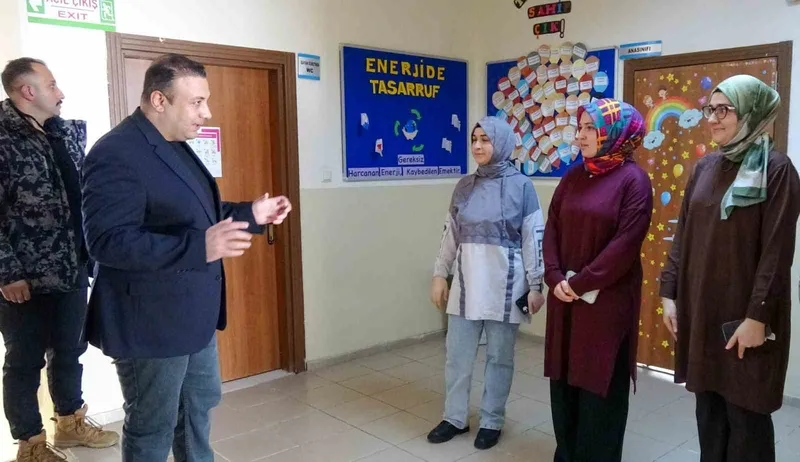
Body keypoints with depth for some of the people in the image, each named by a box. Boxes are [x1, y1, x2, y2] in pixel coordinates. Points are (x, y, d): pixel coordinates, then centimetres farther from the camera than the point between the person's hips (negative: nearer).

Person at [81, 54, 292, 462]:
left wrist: (251, 214, 7)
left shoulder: (175, 146, 10)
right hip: (150, 322, -10)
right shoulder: (116, 154, -23)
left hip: (193, 314, 10)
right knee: (153, 428, 10)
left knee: (200, 405, 25)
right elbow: (107, 241, -30)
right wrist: (200, 247, -39)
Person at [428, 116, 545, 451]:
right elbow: (450, 235, 11)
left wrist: (535, 286, -6)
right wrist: (440, 275, 9)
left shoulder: (521, 186, -5)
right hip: (467, 283, 4)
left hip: (504, 285, -3)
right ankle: (455, 418, 26)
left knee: (499, 357, 9)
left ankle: (492, 422, 25)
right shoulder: (464, 186, 6)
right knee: (458, 355, 10)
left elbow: (533, 239, -5)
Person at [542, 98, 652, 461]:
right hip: (564, 297, 6)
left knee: (600, 381, 5)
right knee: (564, 377, 13)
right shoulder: (573, 177, 9)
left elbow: (626, 243, -15)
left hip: (607, 299, -5)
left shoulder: (633, 180, -8)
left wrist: (581, 283, -15)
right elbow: (552, 229, 6)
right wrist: (555, 278, -8)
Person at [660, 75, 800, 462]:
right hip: (700, 308, 6)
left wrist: (757, 315, -17)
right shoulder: (705, 168, 8)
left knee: (745, 411, 6)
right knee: (708, 406, 15)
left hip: (745, 312, -5)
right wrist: (669, 293, 5)